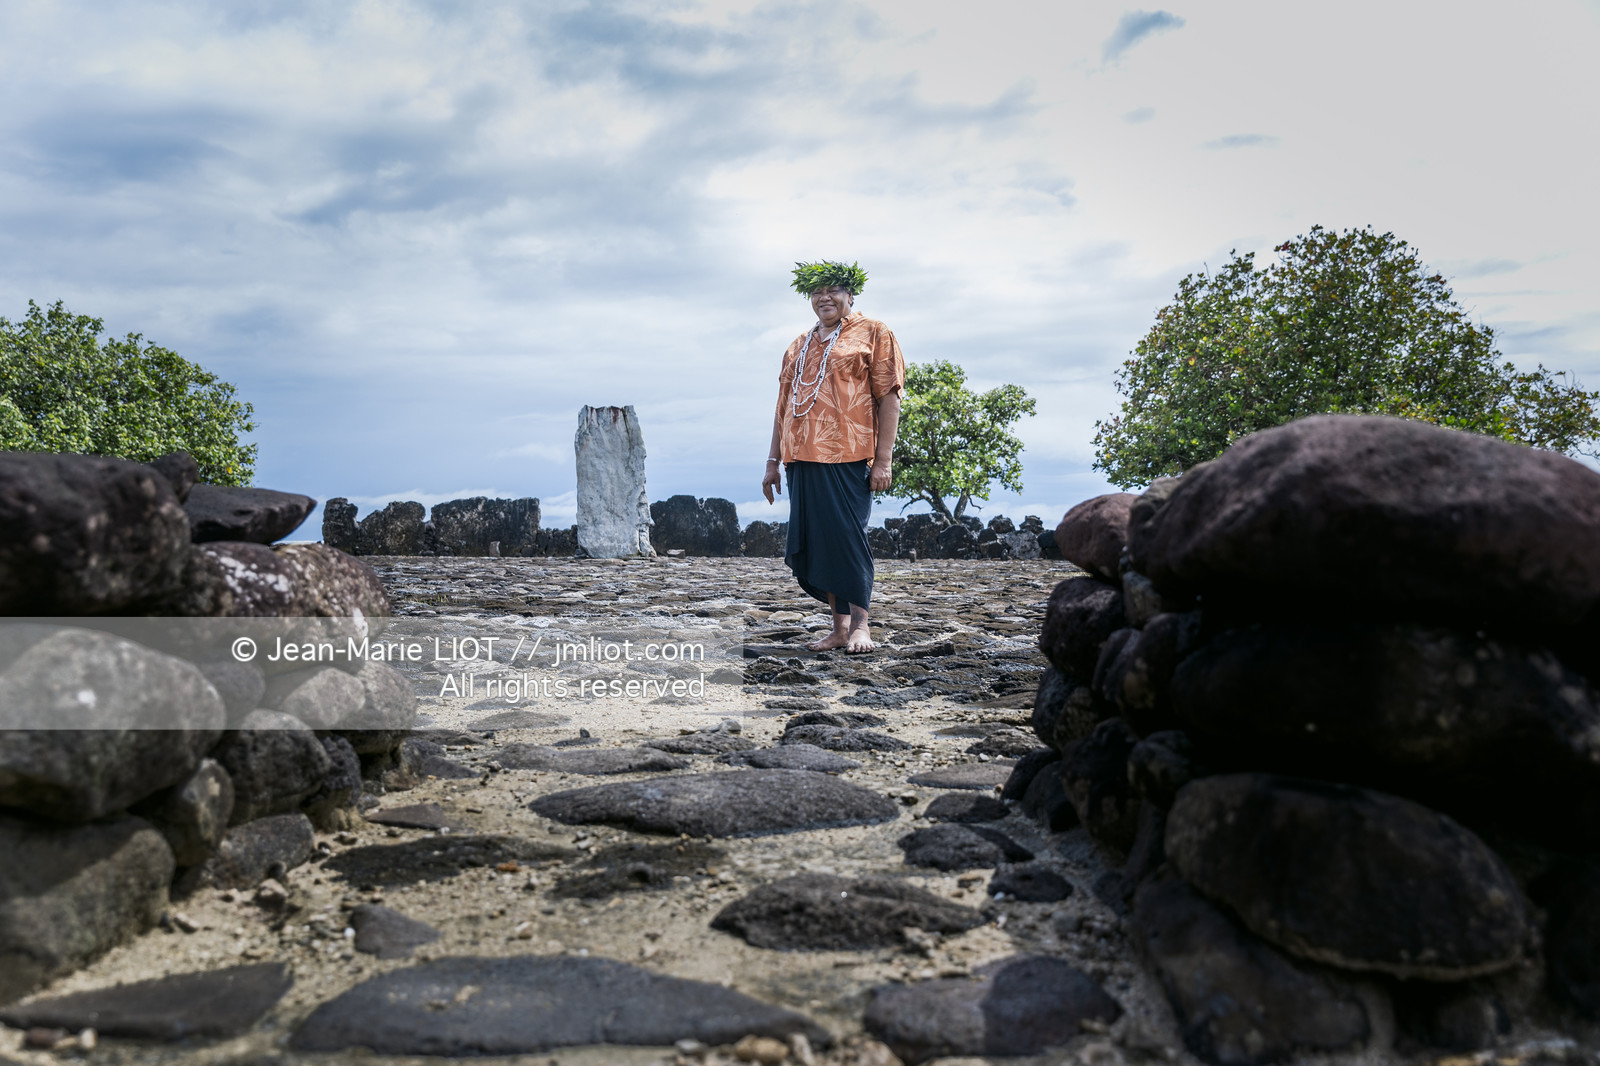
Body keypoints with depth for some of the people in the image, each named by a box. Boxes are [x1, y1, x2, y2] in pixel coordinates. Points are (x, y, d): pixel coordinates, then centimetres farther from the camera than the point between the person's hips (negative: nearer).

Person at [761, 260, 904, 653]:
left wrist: (884, 459, -11)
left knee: (847, 537, -7)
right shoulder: (799, 346, 22)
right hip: (802, 459, 6)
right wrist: (773, 461, 17)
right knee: (814, 541, 5)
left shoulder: (872, 333, 5)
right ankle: (839, 628, 13)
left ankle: (859, 624, 5)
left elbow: (889, 396, -3)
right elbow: (784, 404, 23)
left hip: (847, 458, -6)